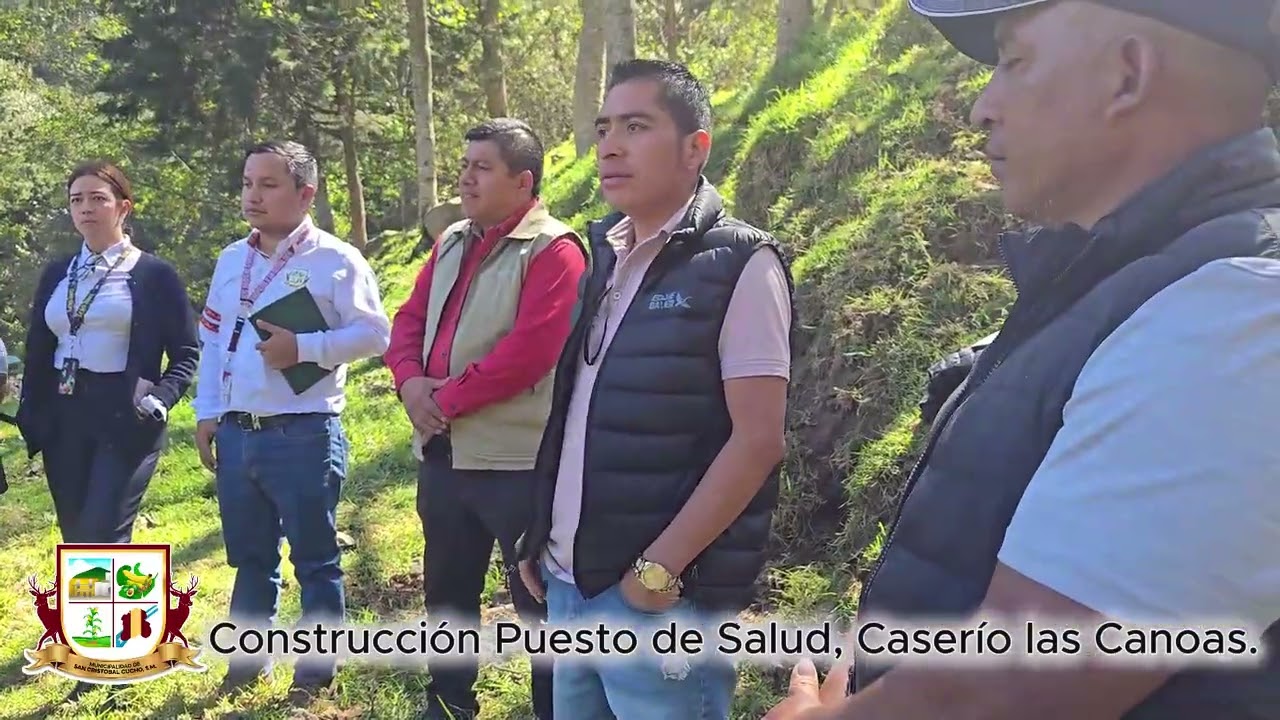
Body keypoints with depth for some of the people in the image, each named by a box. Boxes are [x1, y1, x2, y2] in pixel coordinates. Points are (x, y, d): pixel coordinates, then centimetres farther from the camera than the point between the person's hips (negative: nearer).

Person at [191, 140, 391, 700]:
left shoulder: (335, 260, -7)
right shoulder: (232, 259, 12)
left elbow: (373, 333, -11)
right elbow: (213, 339, 15)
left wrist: (304, 348, -21)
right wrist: (207, 413, 10)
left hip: (304, 436, -6)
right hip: (236, 434, 6)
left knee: (315, 559, 6)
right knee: (249, 556, 17)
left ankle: (316, 671, 18)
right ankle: (249, 658, 31)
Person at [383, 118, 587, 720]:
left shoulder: (552, 251, -12)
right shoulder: (453, 242, 14)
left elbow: (528, 350, -21)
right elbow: (410, 319, 13)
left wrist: (446, 398, -15)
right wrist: (410, 381, -7)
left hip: (517, 460, -8)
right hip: (442, 452, 9)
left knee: (539, 602, 2)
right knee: (446, 589, 22)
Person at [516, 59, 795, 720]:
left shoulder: (738, 263, -10)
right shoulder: (605, 259, 9)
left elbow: (757, 440, -16)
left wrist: (658, 569, -16)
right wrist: (542, 536, 10)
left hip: (661, 596, -6)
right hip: (568, 582, 6)